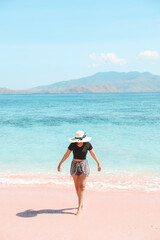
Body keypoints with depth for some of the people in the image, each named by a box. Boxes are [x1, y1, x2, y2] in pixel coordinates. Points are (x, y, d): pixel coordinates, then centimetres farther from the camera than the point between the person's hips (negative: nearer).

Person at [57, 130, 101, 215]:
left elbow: (93, 154, 4)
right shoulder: (72, 145, -7)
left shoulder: (87, 144, -9)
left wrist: (98, 164, 13)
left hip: (84, 165, -2)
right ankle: (81, 203, 26)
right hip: (74, 165, 2)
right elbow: (66, 155, 1)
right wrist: (59, 164, 4)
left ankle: (79, 207, -10)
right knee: (77, 186, 9)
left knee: (81, 186, -11)